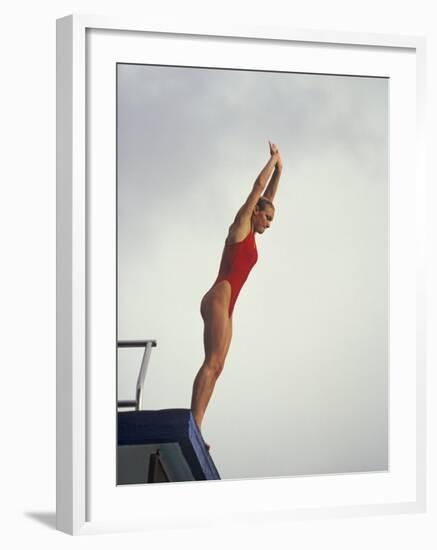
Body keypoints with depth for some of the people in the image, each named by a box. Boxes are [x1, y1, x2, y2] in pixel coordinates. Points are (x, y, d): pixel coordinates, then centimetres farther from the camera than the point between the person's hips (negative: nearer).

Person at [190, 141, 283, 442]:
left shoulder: (250, 235, 25)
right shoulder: (240, 225, 4)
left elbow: (268, 196, 31)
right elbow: (258, 186, 3)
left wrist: (279, 169, 32)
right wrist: (273, 160, 14)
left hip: (224, 304, 9)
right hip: (219, 298, -9)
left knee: (215, 366, 0)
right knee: (213, 362, -19)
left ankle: (194, 428, -6)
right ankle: (194, 426, -26)